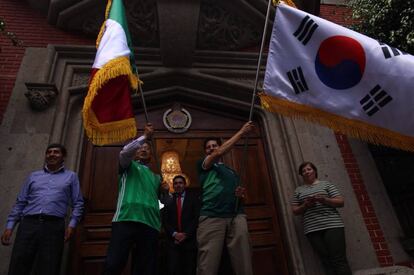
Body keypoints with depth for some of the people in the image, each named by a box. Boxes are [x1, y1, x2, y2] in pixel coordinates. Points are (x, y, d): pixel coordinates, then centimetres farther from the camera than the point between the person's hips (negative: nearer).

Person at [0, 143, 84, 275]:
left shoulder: (71, 176, 14)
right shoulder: (33, 176, 21)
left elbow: (78, 203, 8)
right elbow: (20, 202, 17)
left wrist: (72, 224, -4)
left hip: (54, 226, -2)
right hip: (28, 224, 2)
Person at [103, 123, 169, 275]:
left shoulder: (156, 177, 30)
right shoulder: (129, 166, 19)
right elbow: (124, 152, -3)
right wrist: (145, 136, -6)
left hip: (150, 224, 4)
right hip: (126, 220, -4)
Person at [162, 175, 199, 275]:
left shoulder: (193, 199, 8)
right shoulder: (168, 200, 11)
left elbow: (196, 218, -1)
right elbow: (165, 221, 5)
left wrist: (186, 234, -10)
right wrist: (174, 234, -9)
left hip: (189, 240, -1)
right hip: (173, 241, 1)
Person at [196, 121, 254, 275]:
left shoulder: (231, 171, 31)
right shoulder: (203, 165, 18)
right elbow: (219, 153, -1)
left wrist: (241, 195, 7)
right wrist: (241, 132, 1)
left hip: (236, 216, 4)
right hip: (211, 217, -3)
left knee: (244, 262, -8)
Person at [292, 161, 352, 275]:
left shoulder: (326, 184, 10)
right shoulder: (298, 190, 15)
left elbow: (341, 202, 5)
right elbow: (295, 211, 13)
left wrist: (324, 199, -12)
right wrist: (305, 205, -7)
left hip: (332, 226, -1)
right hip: (312, 230, 2)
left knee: (339, 260, -7)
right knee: (327, 262, 0)